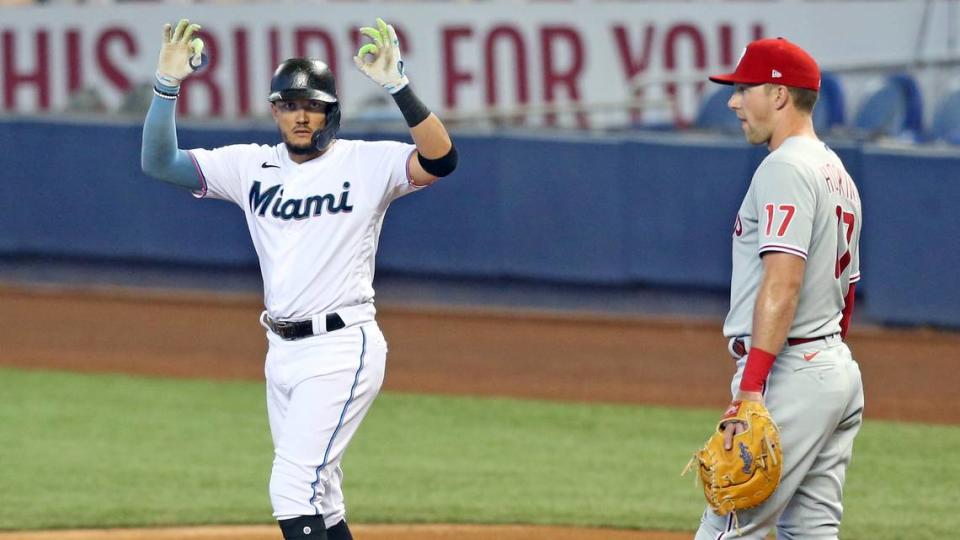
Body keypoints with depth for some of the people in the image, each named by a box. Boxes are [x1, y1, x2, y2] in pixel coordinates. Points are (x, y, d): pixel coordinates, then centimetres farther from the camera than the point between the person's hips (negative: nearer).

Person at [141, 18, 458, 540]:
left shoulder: (366, 162, -7)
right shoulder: (252, 166, 7)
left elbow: (440, 160, -23)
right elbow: (159, 161, 3)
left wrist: (396, 86, -32)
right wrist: (167, 84, -10)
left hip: (341, 349, -6)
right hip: (283, 351, 7)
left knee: (292, 489, -15)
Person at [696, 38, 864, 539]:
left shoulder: (784, 168, -12)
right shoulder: (838, 175, 20)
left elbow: (783, 282, -23)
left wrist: (751, 387, -28)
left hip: (789, 373, -10)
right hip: (841, 372, 10)